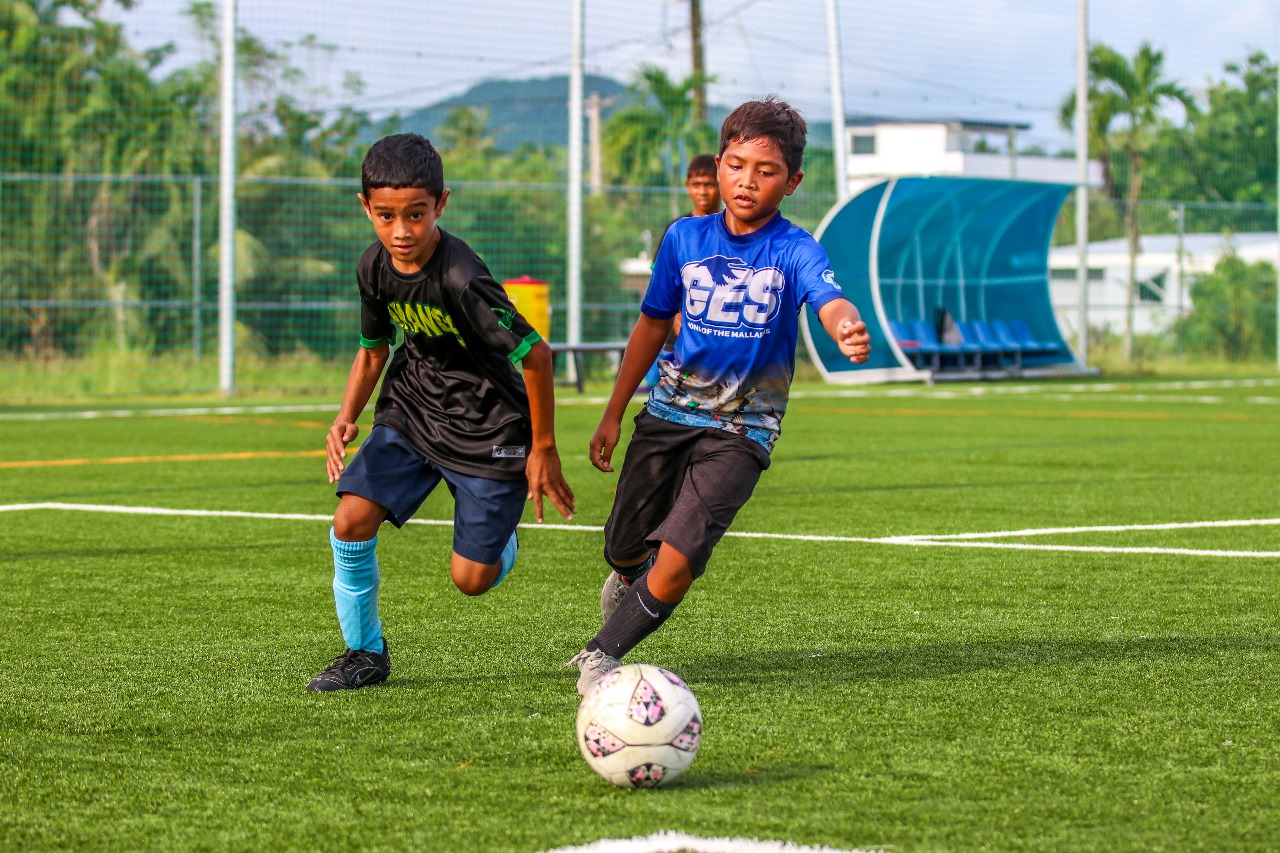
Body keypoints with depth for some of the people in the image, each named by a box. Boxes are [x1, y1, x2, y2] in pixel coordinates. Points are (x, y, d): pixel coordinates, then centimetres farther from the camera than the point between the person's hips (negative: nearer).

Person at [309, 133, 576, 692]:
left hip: (487, 429, -5)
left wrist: (543, 449, -15)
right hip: (411, 413, 5)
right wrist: (346, 418, -6)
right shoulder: (374, 268, -7)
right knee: (351, 521, -15)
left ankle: (503, 542, 34)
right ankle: (366, 652, 5)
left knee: (471, 579, -4)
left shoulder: (461, 278, -29)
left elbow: (534, 353, -22)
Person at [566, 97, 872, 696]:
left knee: (677, 560, -19)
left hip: (740, 429, -4)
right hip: (669, 413, 4)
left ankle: (602, 654, 3)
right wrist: (613, 414, 17)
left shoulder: (795, 252, -10)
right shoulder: (685, 239, 1)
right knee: (624, 550, 13)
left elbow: (830, 302, -30)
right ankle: (629, 582, 52)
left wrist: (849, 329, -56)